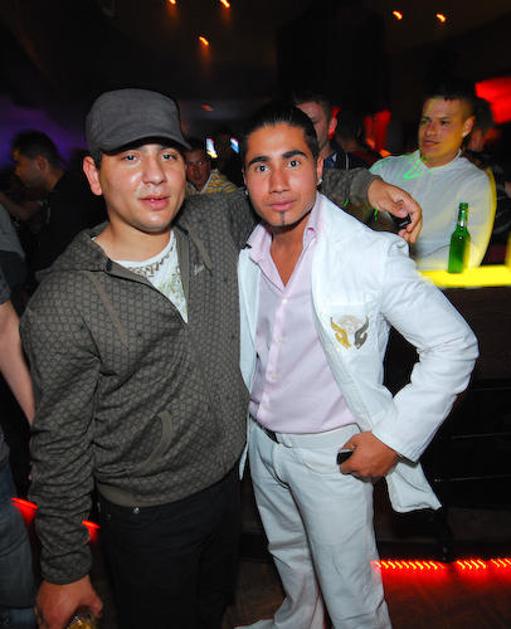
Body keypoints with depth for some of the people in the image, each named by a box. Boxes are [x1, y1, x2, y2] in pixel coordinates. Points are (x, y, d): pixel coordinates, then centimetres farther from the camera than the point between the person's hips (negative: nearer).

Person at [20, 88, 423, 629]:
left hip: (228, 479, 5)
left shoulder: (214, 223, -8)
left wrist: (365, 183, -5)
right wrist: (64, 569, -7)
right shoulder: (62, 307, -23)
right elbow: (59, 446, -15)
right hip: (147, 517, -4)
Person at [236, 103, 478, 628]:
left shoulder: (372, 255, -23)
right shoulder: (246, 254, -6)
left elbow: (454, 346, -16)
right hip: (262, 441, 6)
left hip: (332, 452, -5)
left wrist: (394, 437, -18)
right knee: (288, 555, 31)